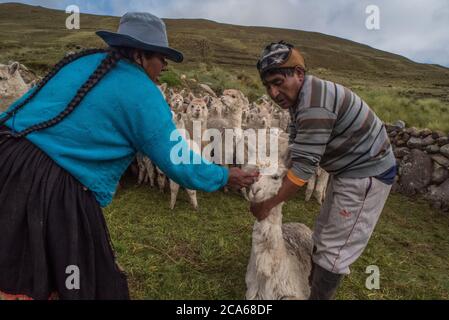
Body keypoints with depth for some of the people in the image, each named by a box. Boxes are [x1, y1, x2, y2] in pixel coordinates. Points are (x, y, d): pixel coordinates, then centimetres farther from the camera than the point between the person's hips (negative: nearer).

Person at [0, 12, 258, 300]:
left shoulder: (83, 60, 14)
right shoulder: (143, 94, -7)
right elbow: (179, 164, -6)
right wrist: (224, 177, 9)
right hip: (57, 187, -7)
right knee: (85, 280, 14)